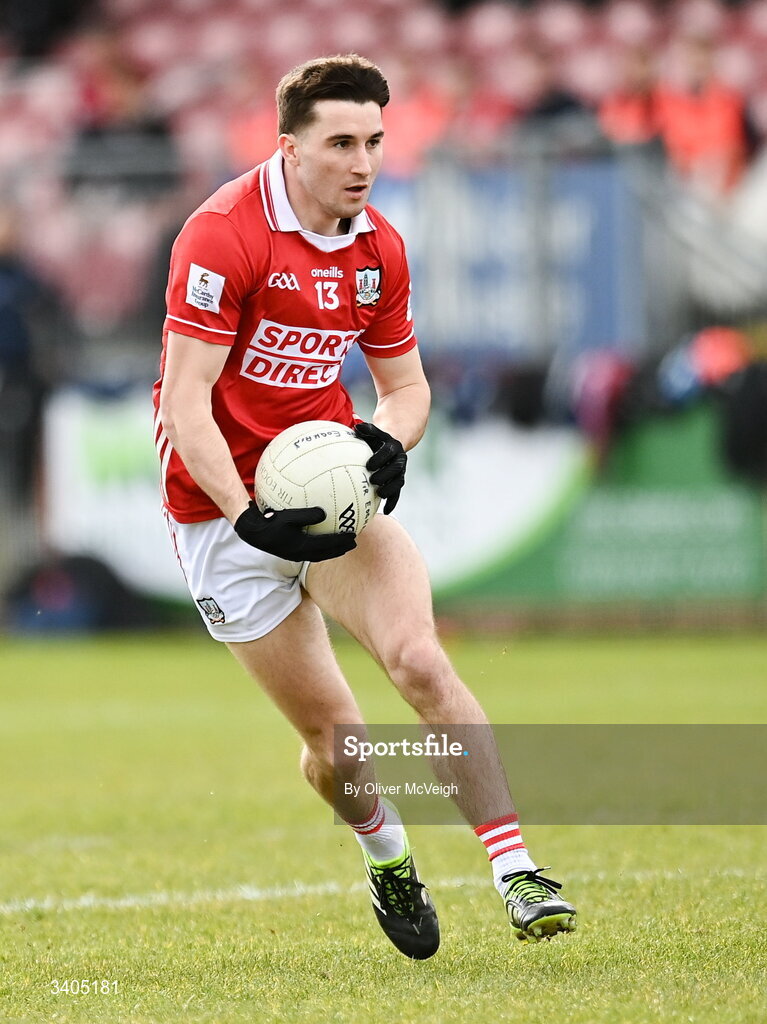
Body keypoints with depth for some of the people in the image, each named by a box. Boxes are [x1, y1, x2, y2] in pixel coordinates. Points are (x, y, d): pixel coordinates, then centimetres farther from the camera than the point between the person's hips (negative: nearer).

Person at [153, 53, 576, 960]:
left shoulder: (378, 249, 3)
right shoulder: (224, 236, -17)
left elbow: (405, 382, 16)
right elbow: (185, 402, -19)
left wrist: (387, 442, -8)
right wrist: (250, 517, -28)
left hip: (331, 483, 4)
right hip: (224, 509, -4)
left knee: (419, 661, -20)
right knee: (331, 731, 0)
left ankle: (517, 875, -22)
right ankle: (387, 856, 31)